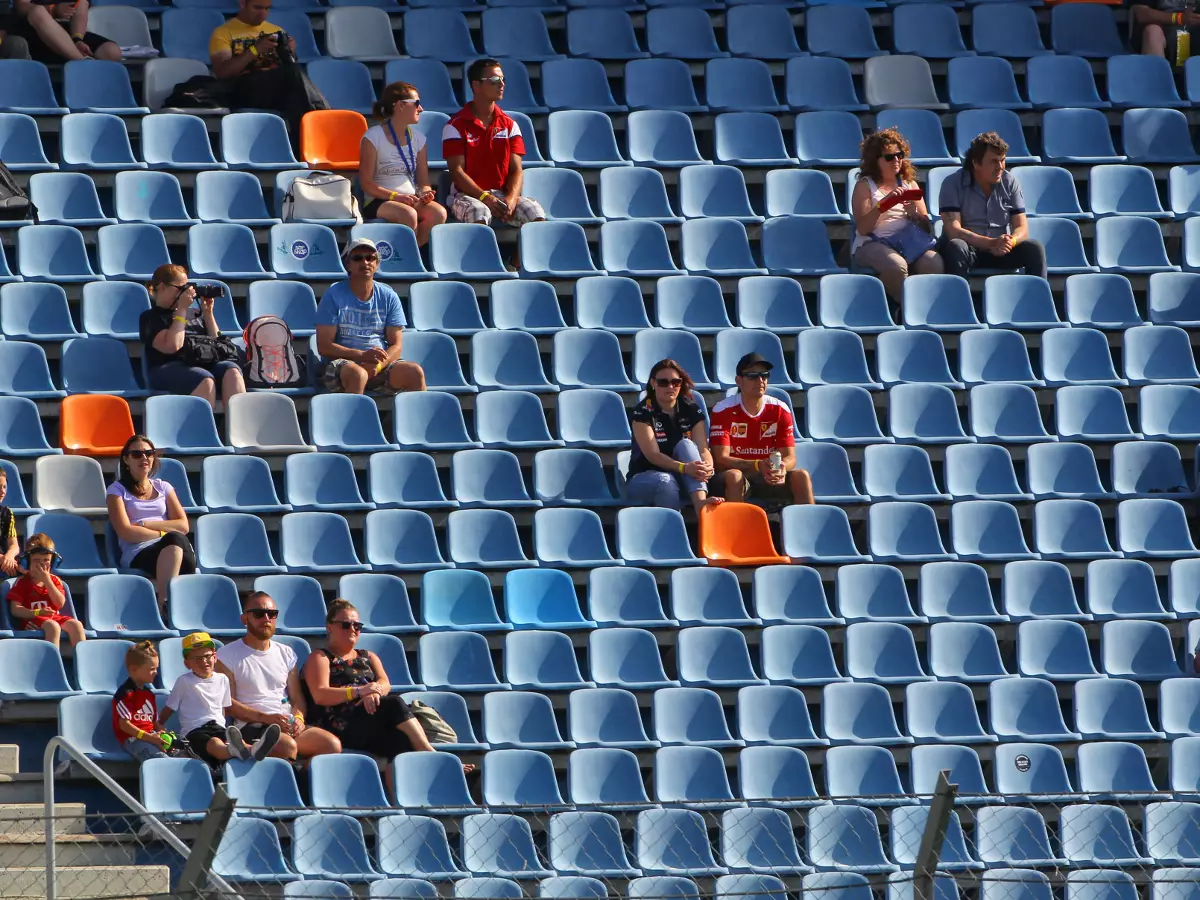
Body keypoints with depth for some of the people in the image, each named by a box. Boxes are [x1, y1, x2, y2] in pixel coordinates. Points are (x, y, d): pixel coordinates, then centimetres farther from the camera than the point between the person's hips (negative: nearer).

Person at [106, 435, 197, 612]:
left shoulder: (163, 487, 25)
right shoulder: (117, 490, 14)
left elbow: (183, 526, 12)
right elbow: (126, 532, -1)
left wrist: (145, 524, 0)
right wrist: (164, 533, -5)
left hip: (174, 551, 3)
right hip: (137, 555, -3)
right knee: (174, 540, -39)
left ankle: (163, 602, -46)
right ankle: (164, 601, -47)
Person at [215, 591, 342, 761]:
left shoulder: (286, 654, 22)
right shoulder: (227, 656, 5)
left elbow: (297, 697, 19)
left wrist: (298, 718, -5)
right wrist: (265, 717, -17)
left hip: (289, 726, 5)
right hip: (252, 727, -5)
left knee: (333, 745, -22)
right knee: (287, 746, -37)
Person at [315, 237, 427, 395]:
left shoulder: (388, 297, 11)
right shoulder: (334, 295, 1)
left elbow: (396, 345, 6)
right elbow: (324, 347, -5)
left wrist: (378, 365, -17)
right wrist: (362, 355, -18)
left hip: (383, 364, 3)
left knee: (415, 372, -25)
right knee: (357, 374, -38)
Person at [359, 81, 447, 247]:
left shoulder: (418, 138, 13)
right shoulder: (373, 137, -5)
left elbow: (424, 182, 13)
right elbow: (366, 183, -8)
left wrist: (425, 194, -12)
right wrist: (395, 196, -21)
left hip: (413, 199, 5)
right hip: (379, 201, -5)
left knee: (439, 213, -28)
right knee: (408, 215, -38)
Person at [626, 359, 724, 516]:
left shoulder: (691, 410, 0)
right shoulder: (642, 412, -12)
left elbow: (703, 449, -11)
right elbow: (652, 455, -22)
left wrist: (708, 467, -36)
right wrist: (684, 468, -40)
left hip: (683, 479, 3)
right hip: (643, 478, -3)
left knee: (685, 444, -27)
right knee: (666, 482, -38)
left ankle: (700, 503, -48)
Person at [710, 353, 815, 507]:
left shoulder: (780, 410, -1)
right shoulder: (723, 410, -10)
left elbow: (790, 458, -4)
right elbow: (721, 459, -17)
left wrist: (782, 468, -31)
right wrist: (758, 465, -32)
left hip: (771, 477, 3)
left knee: (801, 476, -23)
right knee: (733, 476, -36)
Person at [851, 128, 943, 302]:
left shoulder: (909, 184, 20)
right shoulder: (865, 186, 8)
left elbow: (927, 227, 15)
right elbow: (862, 228, -5)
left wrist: (913, 214, -7)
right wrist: (883, 204, -17)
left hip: (910, 241, 3)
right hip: (873, 243, -3)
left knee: (934, 264, -30)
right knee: (896, 265, -38)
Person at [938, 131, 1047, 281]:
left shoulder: (1010, 183, 3)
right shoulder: (953, 184, -8)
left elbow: (1021, 229, -1)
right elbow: (953, 230, -19)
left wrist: (1010, 242, -27)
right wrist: (992, 243, -33)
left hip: (1001, 251, 3)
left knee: (1035, 249, -22)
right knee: (956, 247, -36)